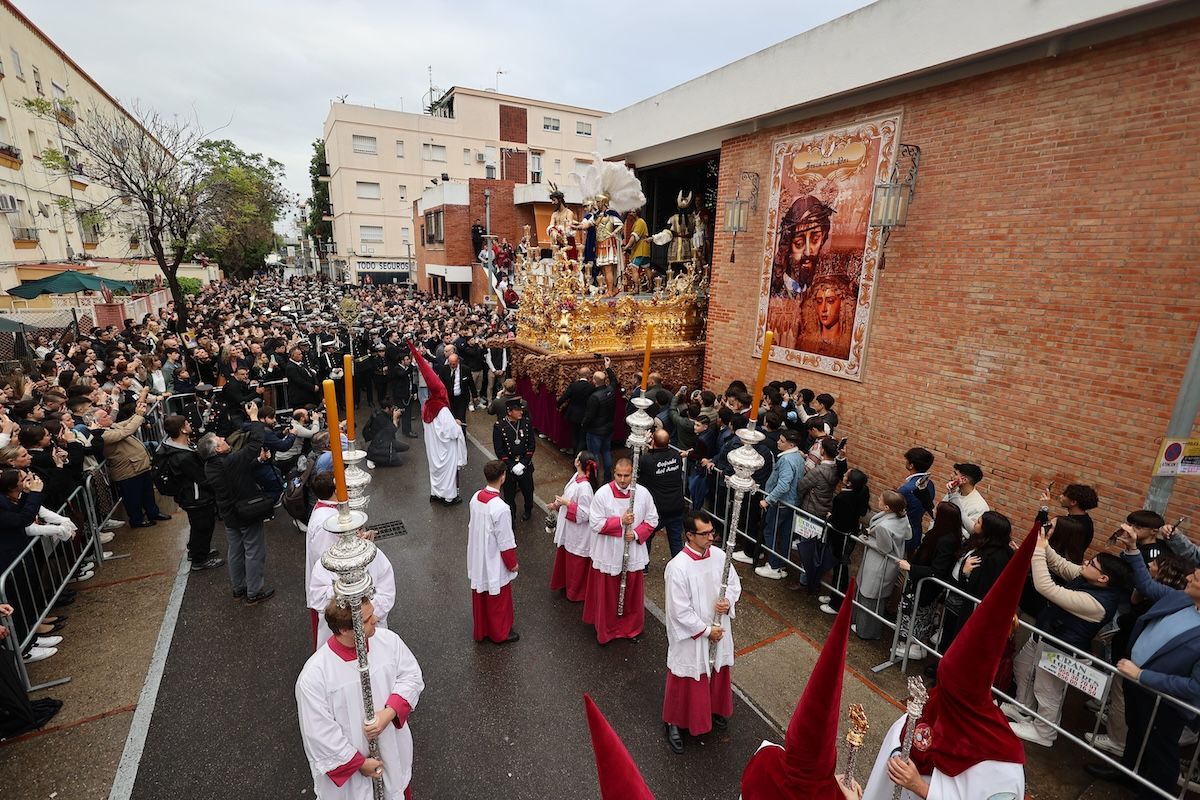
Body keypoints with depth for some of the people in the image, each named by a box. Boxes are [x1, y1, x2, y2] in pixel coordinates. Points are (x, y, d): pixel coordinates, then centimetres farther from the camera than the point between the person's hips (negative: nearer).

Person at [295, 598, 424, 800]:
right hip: (348, 766, -3)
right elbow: (319, 732, -18)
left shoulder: (388, 640, -20)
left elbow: (412, 677, -6)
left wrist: (390, 713, -21)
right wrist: (359, 763, -11)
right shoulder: (313, 675, -28)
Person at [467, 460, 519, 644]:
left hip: (478, 559, 7)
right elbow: (505, 542, -23)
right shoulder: (500, 508, -32)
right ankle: (500, 633, 37)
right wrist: (513, 563, -7)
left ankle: (481, 631, 44)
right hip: (494, 563, -7)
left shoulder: (476, 497, -10)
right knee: (498, 600, 16)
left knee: (480, 598, 24)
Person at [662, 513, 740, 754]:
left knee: (717, 674, 26)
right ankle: (674, 723, 36)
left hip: (719, 631, 6)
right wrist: (706, 630, -16)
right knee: (686, 682, 12)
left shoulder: (719, 556, -11)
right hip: (690, 637, -6)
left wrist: (729, 601, -15)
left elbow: (735, 583, 5)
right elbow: (680, 612, -23)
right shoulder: (677, 568, -29)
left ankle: (715, 709, 54)